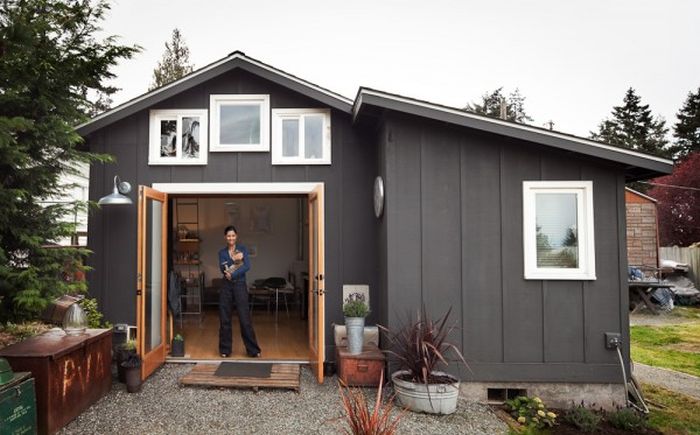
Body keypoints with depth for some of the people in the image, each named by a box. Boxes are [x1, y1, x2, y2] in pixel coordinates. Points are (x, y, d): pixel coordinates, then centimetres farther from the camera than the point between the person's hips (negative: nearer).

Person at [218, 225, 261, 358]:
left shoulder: (242, 249, 1)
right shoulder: (222, 252, 8)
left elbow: (247, 266, -12)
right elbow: (223, 268, -7)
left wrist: (232, 274, -17)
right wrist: (234, 260, -18)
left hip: (240, 285, -2)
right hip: (226, 286, 3)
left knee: (245, 318, -4)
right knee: (224, 319, 5)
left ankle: (253, 350, 5)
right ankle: (225, 349, 18)